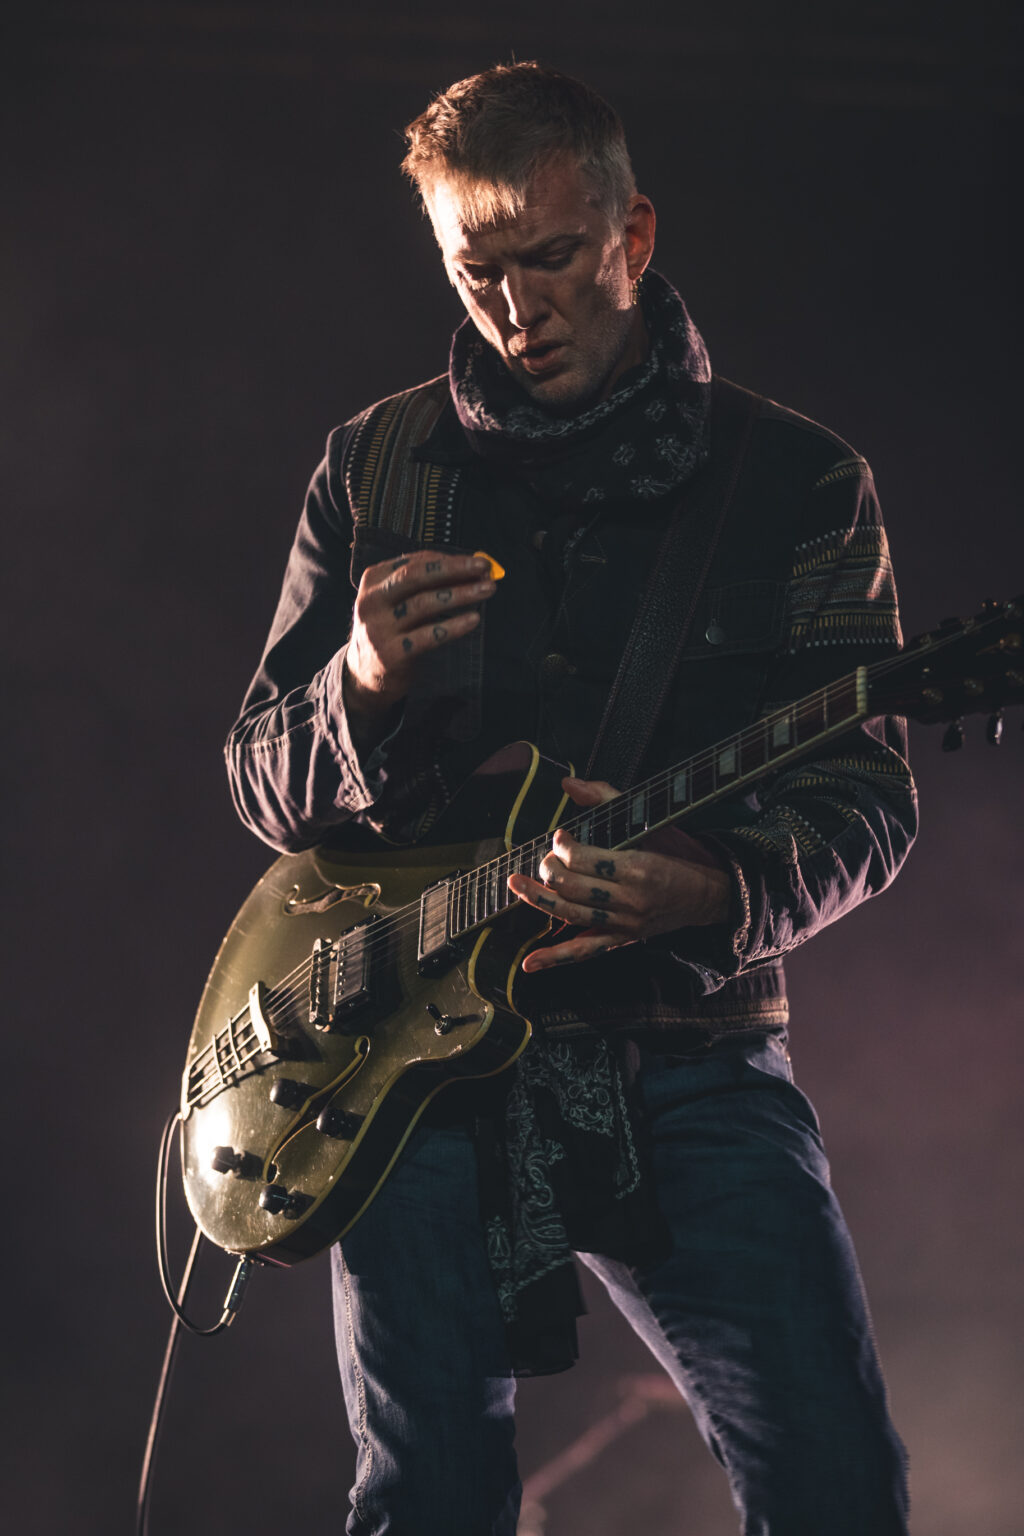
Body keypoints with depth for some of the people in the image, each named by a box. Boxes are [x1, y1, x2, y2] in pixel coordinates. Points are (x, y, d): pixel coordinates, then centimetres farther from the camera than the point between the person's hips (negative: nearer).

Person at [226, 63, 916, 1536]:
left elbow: (867, 799, 1)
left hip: (691, 1064, -1)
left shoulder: (798, 481, 5)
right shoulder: (375, 466, 11)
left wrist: (708, 889, -21)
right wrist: (363, 688, -11)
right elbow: (264, 782, 12)